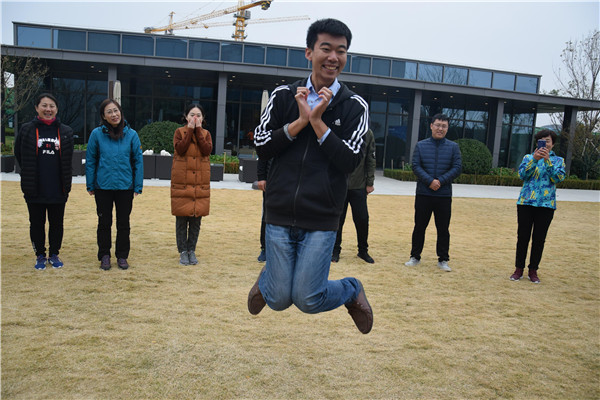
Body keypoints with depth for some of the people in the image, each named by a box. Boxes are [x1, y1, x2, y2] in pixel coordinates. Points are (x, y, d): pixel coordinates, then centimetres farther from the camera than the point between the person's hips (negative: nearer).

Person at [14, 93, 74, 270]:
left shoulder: (66, 131, 4)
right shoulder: (27, 130, 0)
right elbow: (18, 154, 8)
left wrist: (66, 182, 6)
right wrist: (29, 175, 5)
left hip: (58, 189, 1)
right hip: (35, 189, -1)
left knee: (57, 223, 9)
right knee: (37, 223, 8)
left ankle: (54, 254, 25)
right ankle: (40, 256, 22)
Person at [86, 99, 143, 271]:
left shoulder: (131, 134, -2)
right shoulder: (97, 134, -4)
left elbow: (138, 161, 1)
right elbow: (90, 161, 2)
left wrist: (138, 186, -2)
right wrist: (90, 185, 1)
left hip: (125, 186, 1)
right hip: (103, 186, 0)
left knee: (123, 223, 10)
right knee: (104, 223, 10)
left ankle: (122, 256, 24)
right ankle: (104, 255, 25)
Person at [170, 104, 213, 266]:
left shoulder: (206, 134, 9)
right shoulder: (179, 132, 4)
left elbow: (207, 150, -10)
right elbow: (180, 149, -14)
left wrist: (198, 130, -9)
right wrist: (190, 130, -11)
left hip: (201, 182, 2)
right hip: (181, 182, -2)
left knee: (196, 218, 6)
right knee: (182, 219, 2)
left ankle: (192, 250, 18)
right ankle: (183, 251, 13)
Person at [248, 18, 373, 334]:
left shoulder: (354, 106, 0)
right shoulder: (283, 95, 3)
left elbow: (350, 161, -9)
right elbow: (261, 147, 0)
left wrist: (317, 120, -14)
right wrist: (300, 121, -11)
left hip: (322, 220, -1)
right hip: (280, 214, 2)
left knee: (308, 300, -3)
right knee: (279, 300, 7)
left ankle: (352, 290, 28)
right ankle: (267, 277, 44)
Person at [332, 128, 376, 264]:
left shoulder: (368, 133, 3)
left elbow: (371, 160, 6)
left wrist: (369, 183, 3)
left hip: (359, 186, 1)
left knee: (362, 219, 4)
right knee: (338, 219, 7)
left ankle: (363, 250, 22)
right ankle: (335, 250, 22)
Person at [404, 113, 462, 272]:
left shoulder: (453, 147, 4)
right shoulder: (421, 145, 4)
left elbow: (457, 168, -2)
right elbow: (416, 166, -4)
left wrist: (440, 181, -15)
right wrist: (430, 181, -17)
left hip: (444, 195, 0)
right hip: (423, 194, 0)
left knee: (443, 229, 6)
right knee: (419, 227, 7)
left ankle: (443, 260, 18)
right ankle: (415, 257, 20)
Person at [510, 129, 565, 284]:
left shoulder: (558, 160, 11)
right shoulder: (529, 157, 11)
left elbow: (559, 178, -6)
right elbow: (522, 174, -5)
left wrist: (548, 160, -14)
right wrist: (535, 159, -17)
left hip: (547, 204, 0)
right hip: (526, 202, 0)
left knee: (539, 239, 3)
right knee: (523, 237, 1)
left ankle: (533, 270, 15)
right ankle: (519, 268, 12)